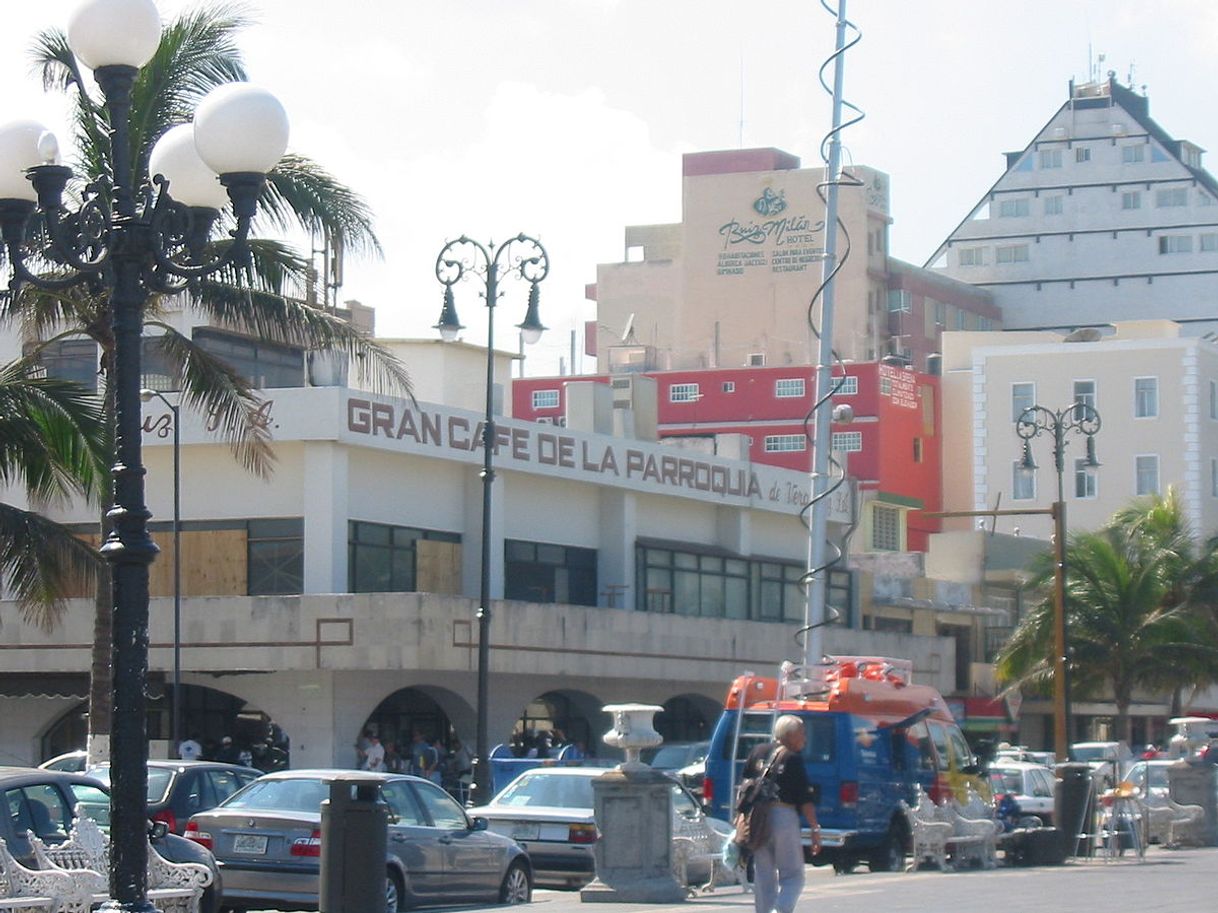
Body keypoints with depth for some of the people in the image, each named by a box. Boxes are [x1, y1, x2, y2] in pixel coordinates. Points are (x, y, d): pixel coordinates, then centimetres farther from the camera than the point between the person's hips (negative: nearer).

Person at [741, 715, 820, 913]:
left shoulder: (759, 752, 10)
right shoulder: (793, 758, -7)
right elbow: (805, 800, -9)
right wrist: (815, 829, -6)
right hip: (784, 816, -5)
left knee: (763, 876, 13)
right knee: (792, 876, 1)